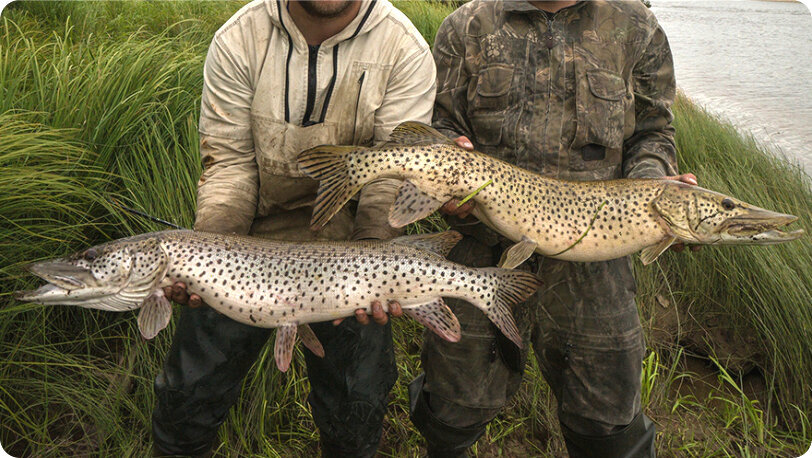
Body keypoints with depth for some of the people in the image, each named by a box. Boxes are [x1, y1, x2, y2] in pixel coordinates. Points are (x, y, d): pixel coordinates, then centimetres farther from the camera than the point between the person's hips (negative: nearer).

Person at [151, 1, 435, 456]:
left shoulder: (406, 50, -12)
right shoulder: (239, 38, -9)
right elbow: (229, 160, -8)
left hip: (346, 245, 0)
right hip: (250, 236, 1)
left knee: (357, 405, 7)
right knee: (191, 390, 9)